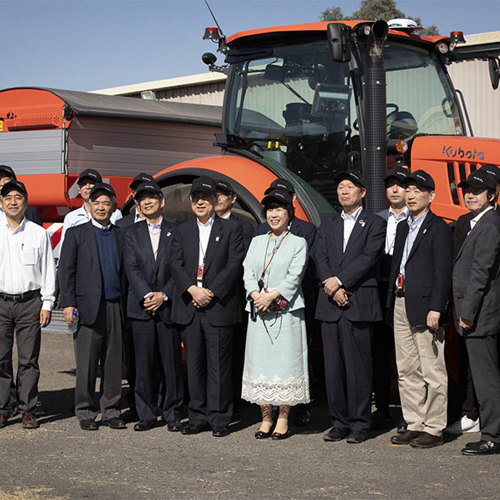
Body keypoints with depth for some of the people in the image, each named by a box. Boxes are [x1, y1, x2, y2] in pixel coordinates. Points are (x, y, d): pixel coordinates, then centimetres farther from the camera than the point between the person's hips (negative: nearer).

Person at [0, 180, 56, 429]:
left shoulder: (38, 233, 6)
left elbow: (48, 270, 7)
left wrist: (47, 304, 1)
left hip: (30, 302, 0)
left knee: (29, 359, 1)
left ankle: (28, 409, 9)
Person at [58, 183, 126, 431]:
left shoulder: (121, 235, 14)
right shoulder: (76, 234, 5)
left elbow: (126, 270, 13)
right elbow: (66, 271, 1)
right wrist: (68, 304, -8)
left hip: (117, 306, 3)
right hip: (88, 307, -3)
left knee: (114, 362, 6)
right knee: (87, 364, 0)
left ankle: (110, 411, 15)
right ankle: (85, 413, 9)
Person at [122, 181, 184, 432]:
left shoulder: (177, 230, 6)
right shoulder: (131, 233, 12)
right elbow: (132, 269, 1)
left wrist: (163, 295, -10)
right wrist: (146, 295, -12)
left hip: (169, 306, -1)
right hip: (141, 307, 1)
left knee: (171, 363, 1)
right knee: (143, 364, 2)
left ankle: (172, 414, 11)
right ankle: (146, 415, 11)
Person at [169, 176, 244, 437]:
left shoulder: (231, 229, 4)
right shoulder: (182, 231, 14)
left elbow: (235, 264, -4)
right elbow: (176, 264, 4)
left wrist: (211, 292, -12)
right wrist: (192, 289, -13)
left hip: (219, 307, -3)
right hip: (188, 307, 3)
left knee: (219, 365, -2)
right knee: (194, 364, 7)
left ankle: (219, 418, 5)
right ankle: (198, 416, 15)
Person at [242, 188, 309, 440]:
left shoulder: (298, 243, 5)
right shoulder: (256, 242, 16)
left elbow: (294, 277, -6)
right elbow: (248, 272, 6)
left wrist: (272, 296, -17)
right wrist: (256, 295, -12)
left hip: (286, 313, -3)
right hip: (259, 314, 4)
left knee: (285, 361, -4)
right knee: (260, 362, 2)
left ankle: (283, 420, 3)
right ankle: (266, 419, 10)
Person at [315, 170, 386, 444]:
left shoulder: (374, 224, 4)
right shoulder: (328, 223, 18)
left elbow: (368, 258, -8)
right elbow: (320, 257, 8)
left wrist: (339, 281, -13)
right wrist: (333, 288, -8)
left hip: (359, 303, -4)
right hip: (330, 304, 5)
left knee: (358, 366, -4)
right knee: (333, 367, 5)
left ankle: (359, 424, 3)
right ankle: (339, 423, 13)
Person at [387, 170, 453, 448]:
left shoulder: (438, 228, -6)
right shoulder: (403, 228, 19)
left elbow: (443, 271, -12)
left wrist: (435, 308, -18)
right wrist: (392, 301, 12)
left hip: (424, 307, -8)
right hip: (401, 305, 8)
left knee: (432, 371, -3)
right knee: (407, 371, 11)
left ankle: (434, 429, 3)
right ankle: (414, 425, 19)